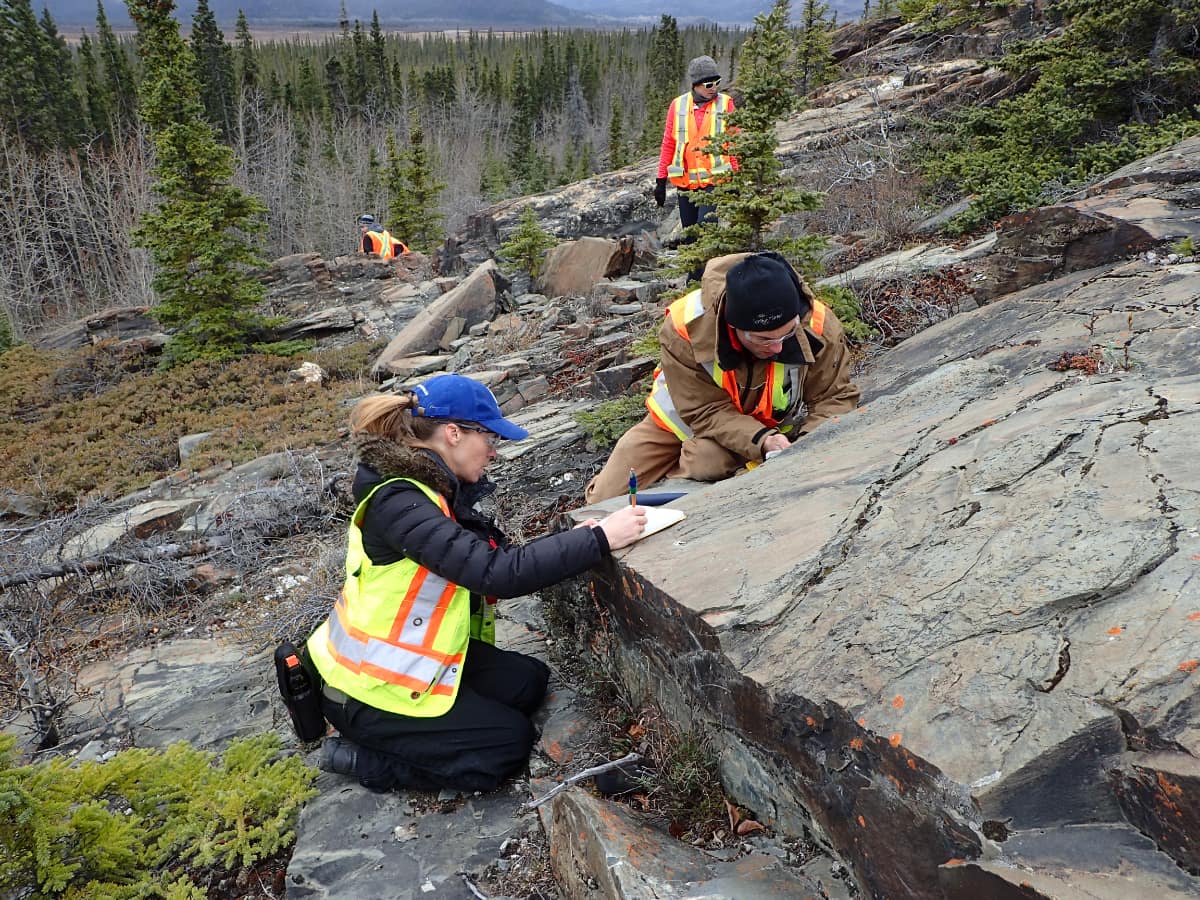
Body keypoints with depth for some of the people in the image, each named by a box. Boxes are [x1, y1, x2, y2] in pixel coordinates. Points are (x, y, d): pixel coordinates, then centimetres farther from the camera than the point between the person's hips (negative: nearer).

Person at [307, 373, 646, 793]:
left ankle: (399, 734, 12)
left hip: (419, 654, 9)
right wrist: (599, 539, -32)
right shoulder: (398, 501, -29)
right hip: (370, 686, -9)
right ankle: (362, 756, 5)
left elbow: (496, 557, 2)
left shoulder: (435, 487, 0)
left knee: (528, 681, 9)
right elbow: (497, 574, -36)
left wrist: (571, 541, -9)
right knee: (510, 742, -3)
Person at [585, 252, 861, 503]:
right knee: (606, 500, -2)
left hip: (769, 429, 0)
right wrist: (761, 441, -44)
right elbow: (705, 411, -29)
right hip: (685, 418, 1)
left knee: (708, 461, -36)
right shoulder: (685, 327, -35)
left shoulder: (819, 328, -30)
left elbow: (835, 398, -16)